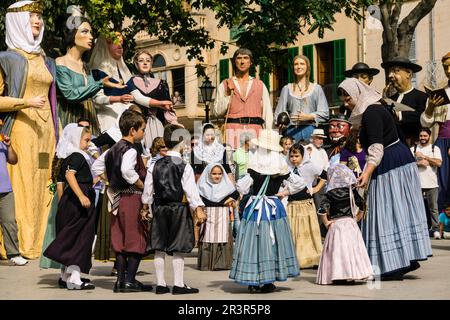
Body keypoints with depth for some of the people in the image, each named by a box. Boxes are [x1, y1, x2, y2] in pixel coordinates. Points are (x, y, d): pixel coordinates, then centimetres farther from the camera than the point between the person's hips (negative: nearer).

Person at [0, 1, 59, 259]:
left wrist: (58, 135, 14)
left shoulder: (46, 62, 20)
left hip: (46, 131, 6)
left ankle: (37, 245, 5)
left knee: (43, 189, 2)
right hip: (21, 130, -6)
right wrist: (27, 103, -17)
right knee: (21, 187, -10)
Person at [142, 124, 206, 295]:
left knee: (159, 248, 8)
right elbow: (191, 190, -11)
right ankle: (178, 285, 3)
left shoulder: (154, 166, 5)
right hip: (178, 209, -4)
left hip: (158, 209, 5)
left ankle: (160, 284, 13)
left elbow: (148, 190, 8)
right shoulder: (184, 167, -9)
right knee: (178, 249, 1)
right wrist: (199, 208, -6)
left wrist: (146, 206, 20)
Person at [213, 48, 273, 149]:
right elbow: (218, 112, 6)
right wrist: (228, 94, -5)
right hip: (233, 129, -1)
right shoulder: (225, 85, 13)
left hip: (254, 129, 1)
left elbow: (267, 112, 12)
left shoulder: (260, 85, 17)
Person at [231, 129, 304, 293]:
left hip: (255, 208, -2)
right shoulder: (281, 169, -2)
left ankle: (253, 282, 7)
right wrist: (284, 192, 8)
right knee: (273, 242, 10)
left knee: (253, 243, 5)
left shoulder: (254, 169, -12)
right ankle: (268, 282, 13)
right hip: (275, 207, 2)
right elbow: (300, 183, 4)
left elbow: (241, 188, -14)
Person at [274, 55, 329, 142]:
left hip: (310, 129, -1)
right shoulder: (287, 89, 16)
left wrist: (309, 116, -11)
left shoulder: (316, 88, 11)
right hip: (292, 131, 1)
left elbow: (324, 114, 4)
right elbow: (279, 113, 12)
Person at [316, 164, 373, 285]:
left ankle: (337, 277, -2)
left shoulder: (330, 194, -6)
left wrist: (326, 222, -2)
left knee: (338, 250, 0)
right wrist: (357, 217, 19)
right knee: (351, 248, 5)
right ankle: (350, 276, 5)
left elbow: (322, 210, -15)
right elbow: (361, 205, 8)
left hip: (335, 224, -2)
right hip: (350, 223, 2)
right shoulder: (352, 191, 3)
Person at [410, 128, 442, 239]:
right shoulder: (413, 149, 10)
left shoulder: (435, 148, 7)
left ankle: (435, 229, 5)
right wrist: (419, 163, -14)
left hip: (432, 183, -1)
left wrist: (424, 156, -10)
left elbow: (439, 163, -8)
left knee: (433, 207, 1)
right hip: (417, 183, 1)